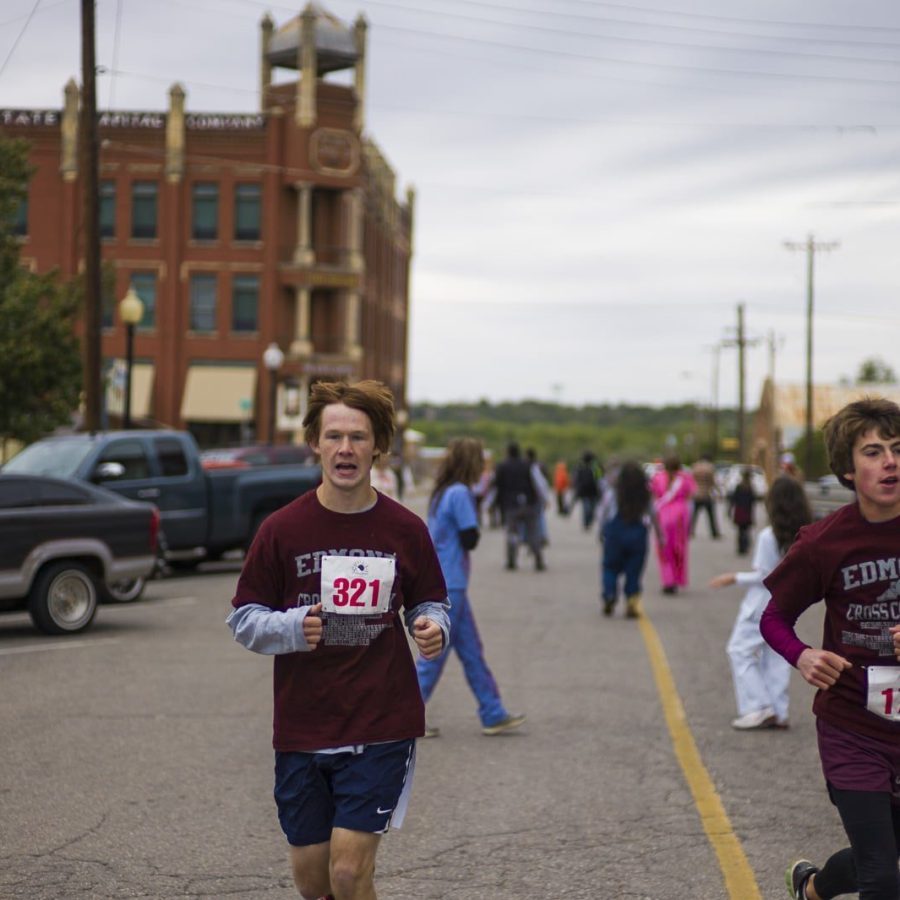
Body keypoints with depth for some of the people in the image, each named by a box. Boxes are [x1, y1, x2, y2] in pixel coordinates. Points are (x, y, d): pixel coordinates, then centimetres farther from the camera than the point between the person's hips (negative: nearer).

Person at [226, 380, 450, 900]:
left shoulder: (405, 530, 0)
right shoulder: (282, 529, -1)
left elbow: (428, 604, 12)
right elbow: (244, 619, 2)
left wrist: (433, 629, -12)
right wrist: (293, 628, -19)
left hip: (381, 729, -1)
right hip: (302, 731, 2)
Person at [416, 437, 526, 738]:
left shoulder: (441, 493, 12)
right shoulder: (460, 493, -15)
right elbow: (470, 539, -15)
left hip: (444, 583, 9)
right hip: (449, 586, -9)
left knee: (471, 651, 12)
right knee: (436, 652, -2)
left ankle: (493, 715, 17)